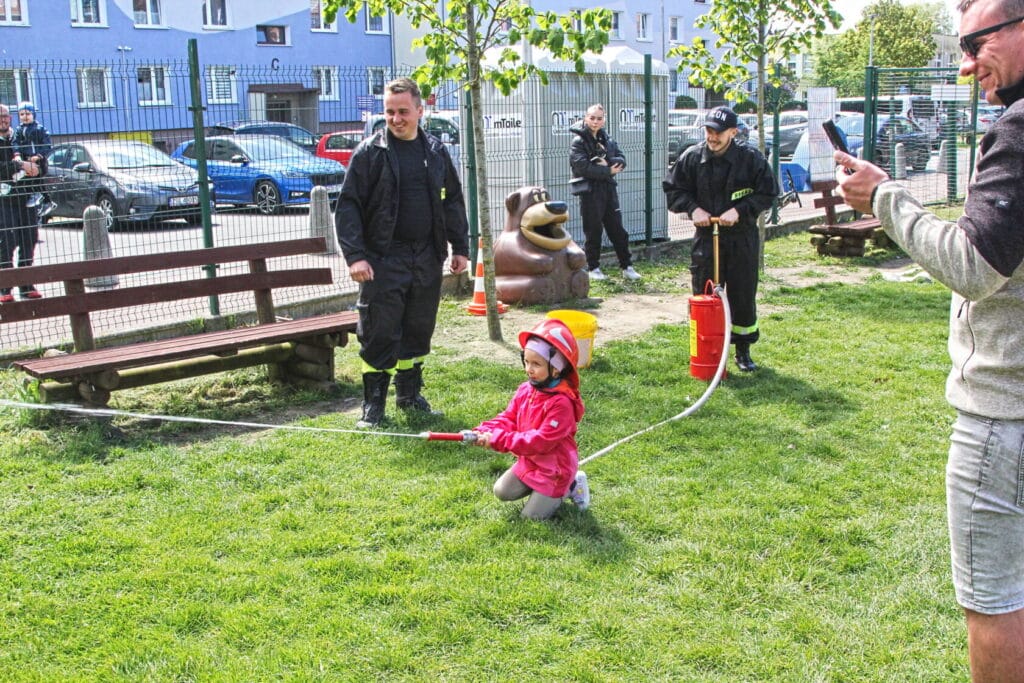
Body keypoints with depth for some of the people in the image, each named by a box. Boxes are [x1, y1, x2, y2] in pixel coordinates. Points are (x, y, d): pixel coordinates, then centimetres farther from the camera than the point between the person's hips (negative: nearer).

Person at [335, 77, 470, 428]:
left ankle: (409, 393, 28)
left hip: (427, 258, 4)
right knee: (379, 334, -1)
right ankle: (374, 402, 12)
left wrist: (460, 247, 11)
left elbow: (453, 200, 16)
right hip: (383, 259, -4)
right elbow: (348, 205, -8)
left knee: (418, 330, 13)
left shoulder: (436, 150, 9)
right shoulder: (370, 152, -5)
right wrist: (355, 254, -17)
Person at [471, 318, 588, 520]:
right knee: (502, 492, 12)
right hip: (528, 462, 8)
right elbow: (507, 418, -2)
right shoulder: (525, 390, -5)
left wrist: (498, 439, -36)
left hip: (554, 467, -8)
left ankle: (570, 484, 15)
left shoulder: (561, 402, -31)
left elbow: (542, 440, -34)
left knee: (532, 515, -2)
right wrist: (485, 431, -24)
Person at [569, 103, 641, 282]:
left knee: (618, 230, 8)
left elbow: (621, 161, 6)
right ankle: (593, 268, 14)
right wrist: (608, 171, -14)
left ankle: (627, 267, 15)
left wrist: (607, 162, -14)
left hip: (609, 190, 6)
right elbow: (582, 167, -19)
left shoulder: (607, 140, 13)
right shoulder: (578, 142, -7)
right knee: (593, 232, 2)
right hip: (590, 192, -6)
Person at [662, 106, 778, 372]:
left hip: (742, 238, -1)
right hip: (705, 237, 1)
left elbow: (768, 193, -3)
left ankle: (743, 350, 22)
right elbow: (672, 188, 7)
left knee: (744, 297, 6)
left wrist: (739, 211, -15)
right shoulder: (692, 157, -2)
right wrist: (693, 208, -9)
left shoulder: (751, 158, -7)